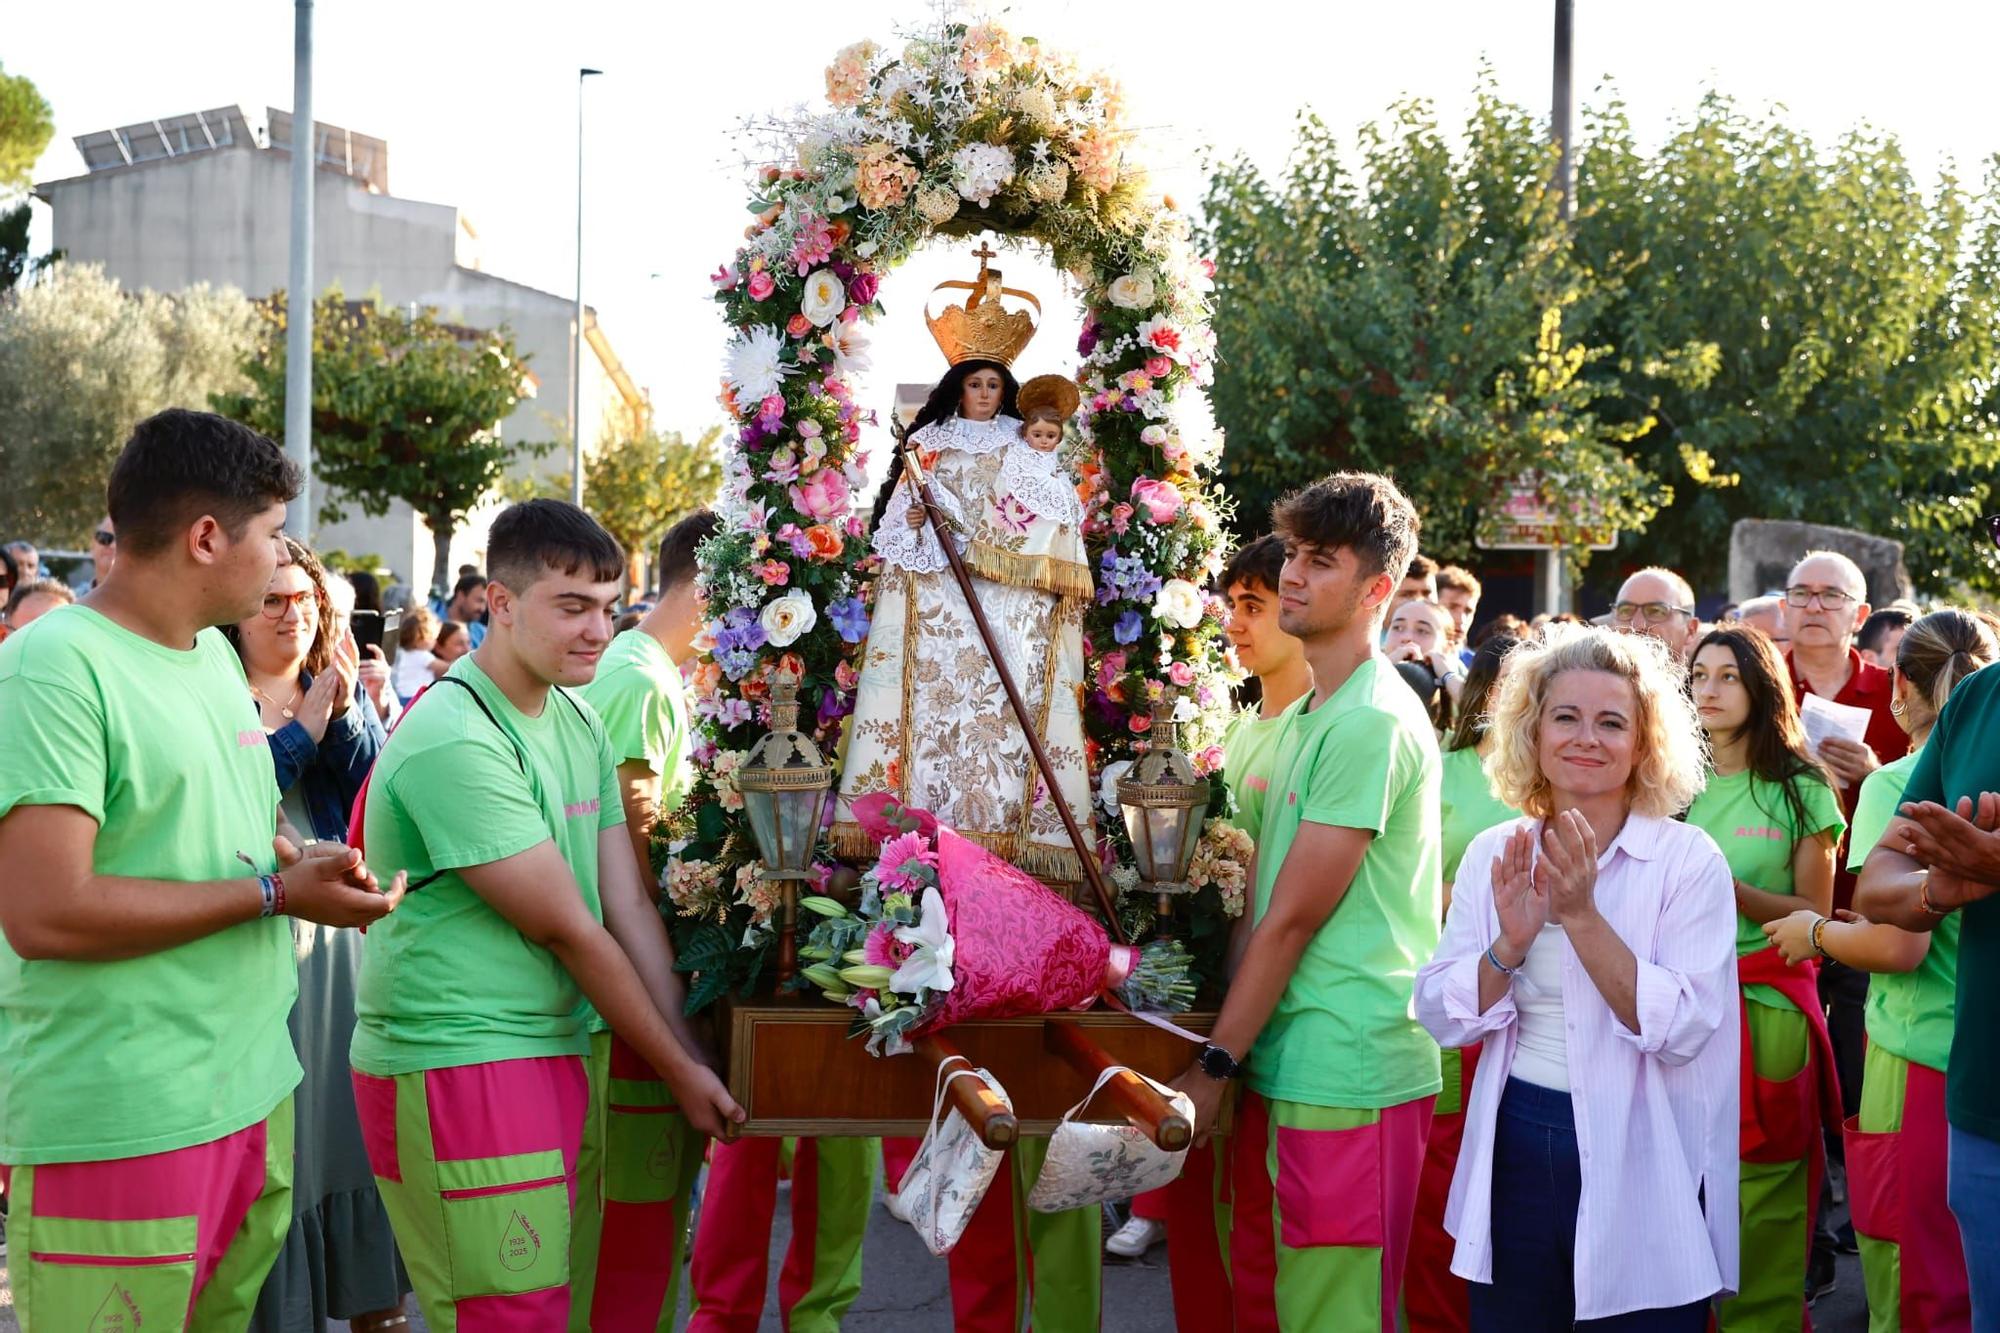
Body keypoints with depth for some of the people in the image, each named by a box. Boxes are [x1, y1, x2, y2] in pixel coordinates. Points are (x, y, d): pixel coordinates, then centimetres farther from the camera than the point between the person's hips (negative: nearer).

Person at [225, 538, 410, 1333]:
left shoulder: (340, 683, 9)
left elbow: (375, 786, -3)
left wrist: (344, 712, -17)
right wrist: (304, 726, -18)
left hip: (346, 924, 4)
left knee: (357, 1107, 9)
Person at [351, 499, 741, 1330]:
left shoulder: (580, 724, 10)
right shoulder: (456, 741, -18)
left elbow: (627, 905, 8)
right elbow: (568, 929, -15)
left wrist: (691, 1052, 1)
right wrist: (680, 1072, -8)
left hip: (548, 1053, 9)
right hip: (454, 1064, -9)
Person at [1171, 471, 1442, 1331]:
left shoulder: (1372, 722, -15)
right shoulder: (1304, 717, 15)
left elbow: (1293, 919, -15)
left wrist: (1214, 1066, -10)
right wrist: (1225, 1053, 7)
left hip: (1344, 1078, -9)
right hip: (1280, 1065, 9)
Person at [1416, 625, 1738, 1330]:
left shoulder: (1688, 860, -8)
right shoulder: (1493, 855, 3)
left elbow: (1682, 1030, -18)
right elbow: (1442, 1018, -1)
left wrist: (1582, 916, -23)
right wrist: (1512, 941, -18)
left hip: (1640, 1165, -3)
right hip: (1515, 1157, 3)